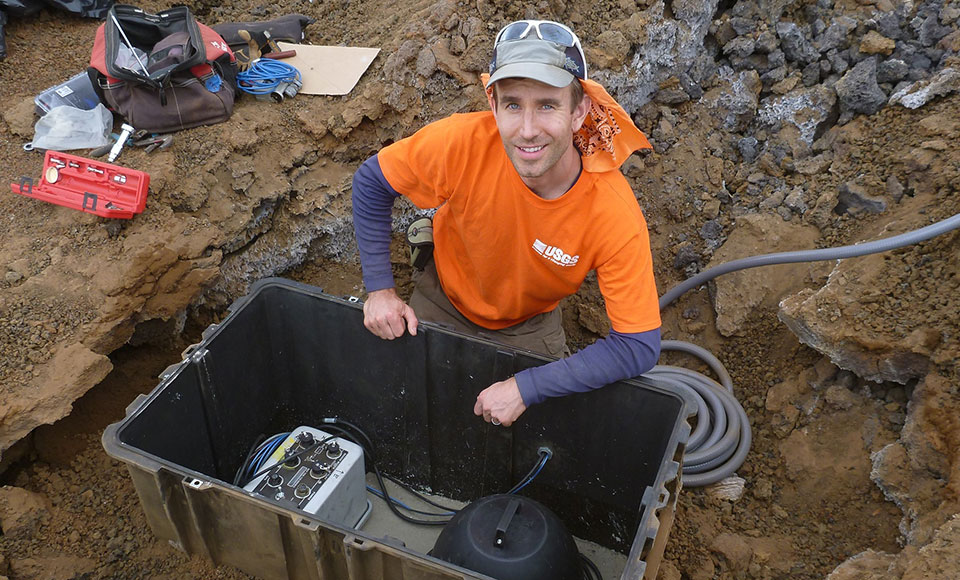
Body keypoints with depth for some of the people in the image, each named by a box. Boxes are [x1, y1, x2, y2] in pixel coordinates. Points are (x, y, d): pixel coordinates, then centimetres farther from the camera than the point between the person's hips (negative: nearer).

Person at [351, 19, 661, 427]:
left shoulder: (616, 217, -37)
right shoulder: (464, 141, -35)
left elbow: (639, 346, -32)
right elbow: (371, 183, -16)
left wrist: (526, 389, -34)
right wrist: (379, 288, -17)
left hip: (529, 325, 0)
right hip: (442, 300, 1)